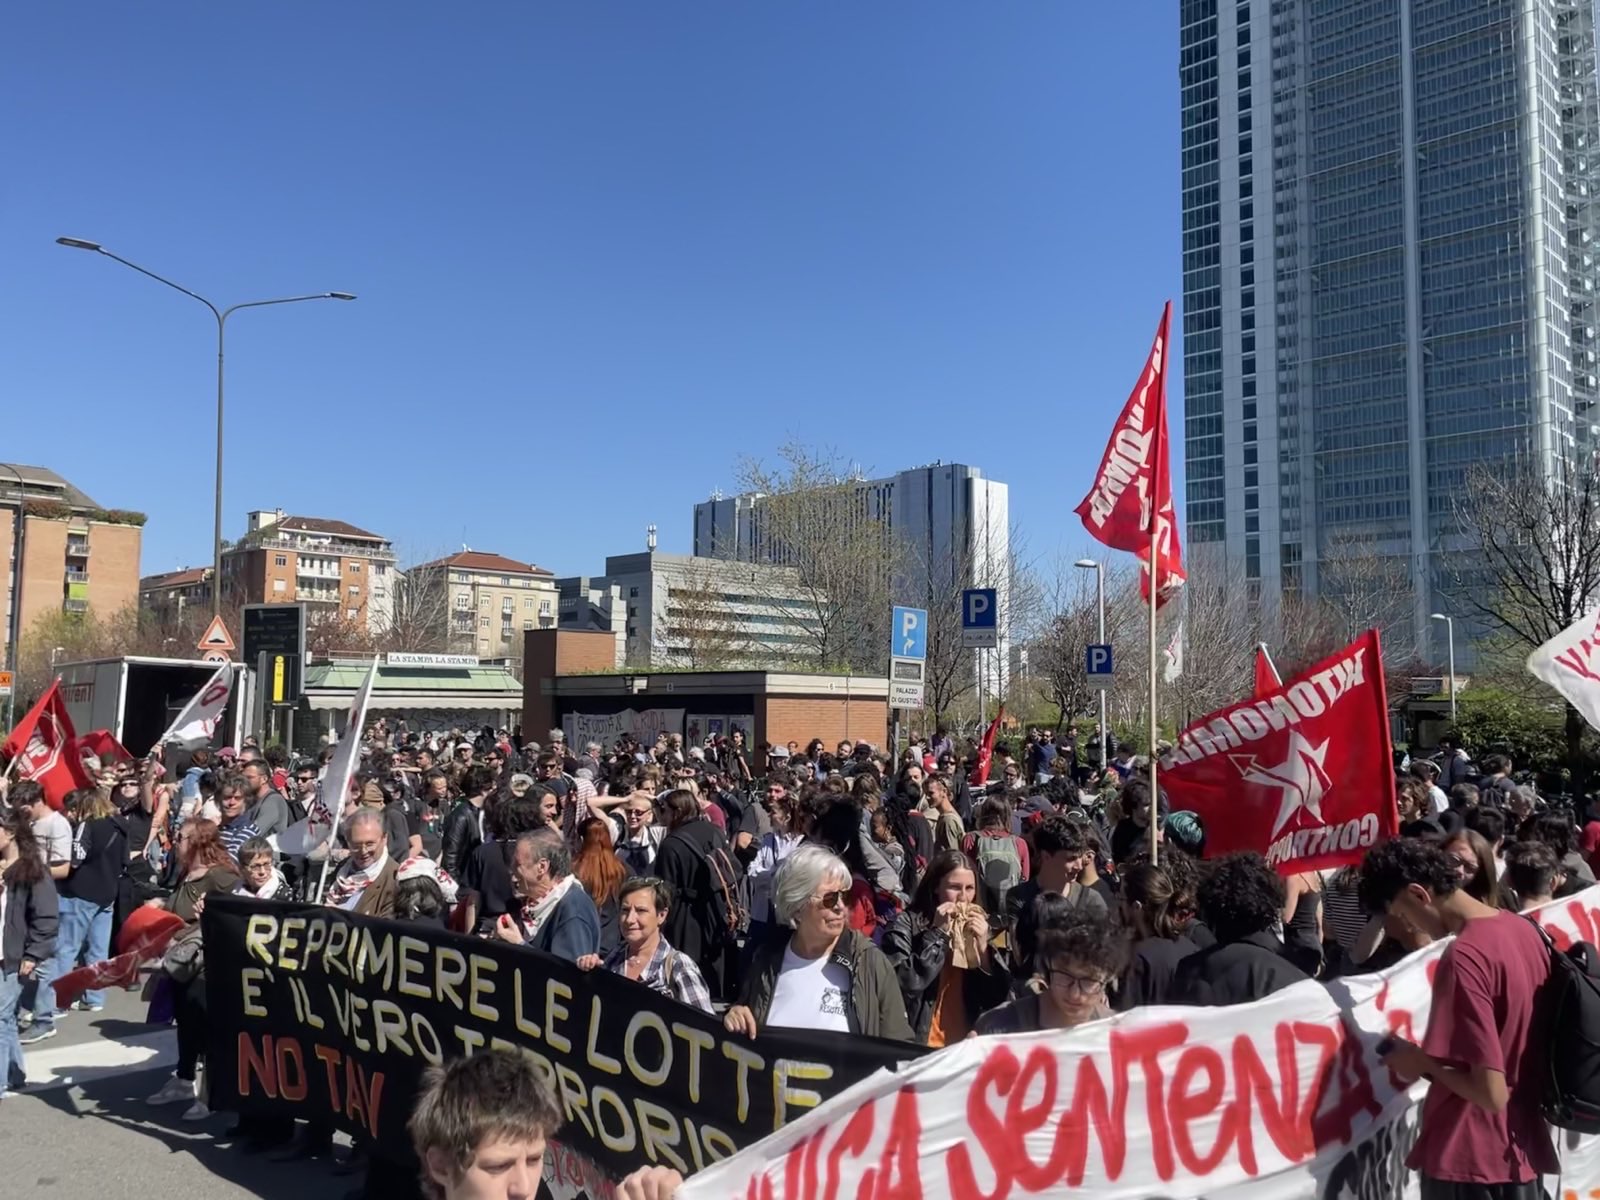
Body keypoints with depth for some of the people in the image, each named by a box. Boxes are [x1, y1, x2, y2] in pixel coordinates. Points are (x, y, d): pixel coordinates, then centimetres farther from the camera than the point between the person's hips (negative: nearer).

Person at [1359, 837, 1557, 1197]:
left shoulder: (1463, 958, -24)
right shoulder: (1525, 928, 1)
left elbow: (1491, 1094, -24)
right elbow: (1518, 1040, 12)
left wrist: (1423, 1063, -9)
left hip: (1469, 1159, -7)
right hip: (1523, 1147, 8)